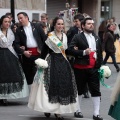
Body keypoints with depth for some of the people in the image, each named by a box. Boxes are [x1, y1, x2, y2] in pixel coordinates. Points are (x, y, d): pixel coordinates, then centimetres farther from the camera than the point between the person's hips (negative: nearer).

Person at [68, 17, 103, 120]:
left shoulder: (97, 38, 15)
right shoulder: (77, 37, -4)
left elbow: (100, 52, 19)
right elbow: (70, 50, -14)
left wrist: (100, 65, 10)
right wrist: (83, 52, -21)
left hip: (94, 68, 4)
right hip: (80, 68, -4)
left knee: (96, 91, -1)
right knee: (79, 90, 8)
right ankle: (78, 111, 21)